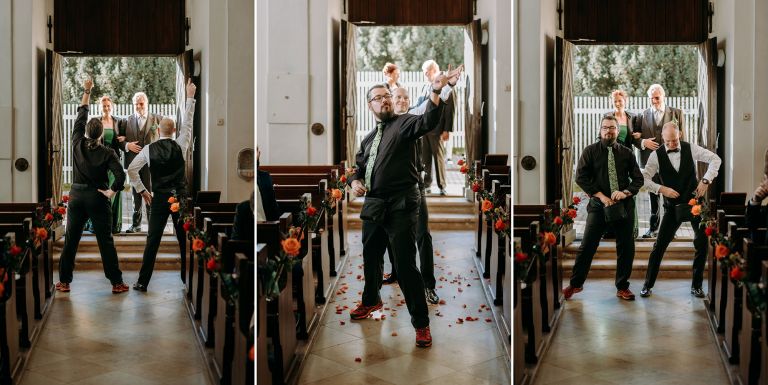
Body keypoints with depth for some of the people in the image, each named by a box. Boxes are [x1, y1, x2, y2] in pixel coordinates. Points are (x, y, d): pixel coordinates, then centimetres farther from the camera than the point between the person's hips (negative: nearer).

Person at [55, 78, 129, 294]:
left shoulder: (78, 144, 0)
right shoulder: (107, 153, -9)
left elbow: (80, 116, 12)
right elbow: (120, 175, -22)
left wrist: (87, 92, 20)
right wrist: (111, 191, -6)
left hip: (76, 196, 3)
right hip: (98, 198, -3)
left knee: (70, 240, 9)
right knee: (105, 241, 0)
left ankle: (64, 281, 14)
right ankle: (116, 283, 4)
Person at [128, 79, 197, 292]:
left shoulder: (149, 148, 0)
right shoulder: (180, 145, -2)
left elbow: (132, 169, 1)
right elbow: (187, 122, 7)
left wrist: (142, 191, 9)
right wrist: (190, 96, 13)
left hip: (159, 198, 0)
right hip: (180, 197, 0)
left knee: (153, 240, 2)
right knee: (184, 239, 7)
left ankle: (143, 282, 3)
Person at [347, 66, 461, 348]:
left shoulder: (403, 124, -2)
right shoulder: (368, 139, 17)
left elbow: (428, 122, -23)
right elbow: (358, 167, 26)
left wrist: (436, 91, -40)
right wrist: (355, 181, 2)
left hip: (400, 205, -7)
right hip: (373, 205, 7)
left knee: (405, 264, -8)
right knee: (371, 257, 21)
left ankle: (421, 322, 3)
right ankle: (371, 300, 46)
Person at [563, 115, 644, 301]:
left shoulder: (627, 153, 7)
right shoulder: (590, 151, 2)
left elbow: (638, 178, 6)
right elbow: (581, 177, -4)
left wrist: (625, 192, -14)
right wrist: (601, 196, -13)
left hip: (624, 205, 2)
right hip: (599, 204, -2)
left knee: (626, 247, 6)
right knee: (587, 245, -3)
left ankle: (622, 287, 20)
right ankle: (576, 284, 12)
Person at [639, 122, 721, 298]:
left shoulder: (691, 148, -4)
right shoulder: (656, 155, -7)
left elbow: (715, 159, 1)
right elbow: (644, 179, -8)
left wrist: (706, 180, -11)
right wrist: (661, 189, -22)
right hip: (672, 206, -1)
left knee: (702, 243, 0)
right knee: (659, 245, -3)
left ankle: (696, 285, 16)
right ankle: (647, 285, 9)